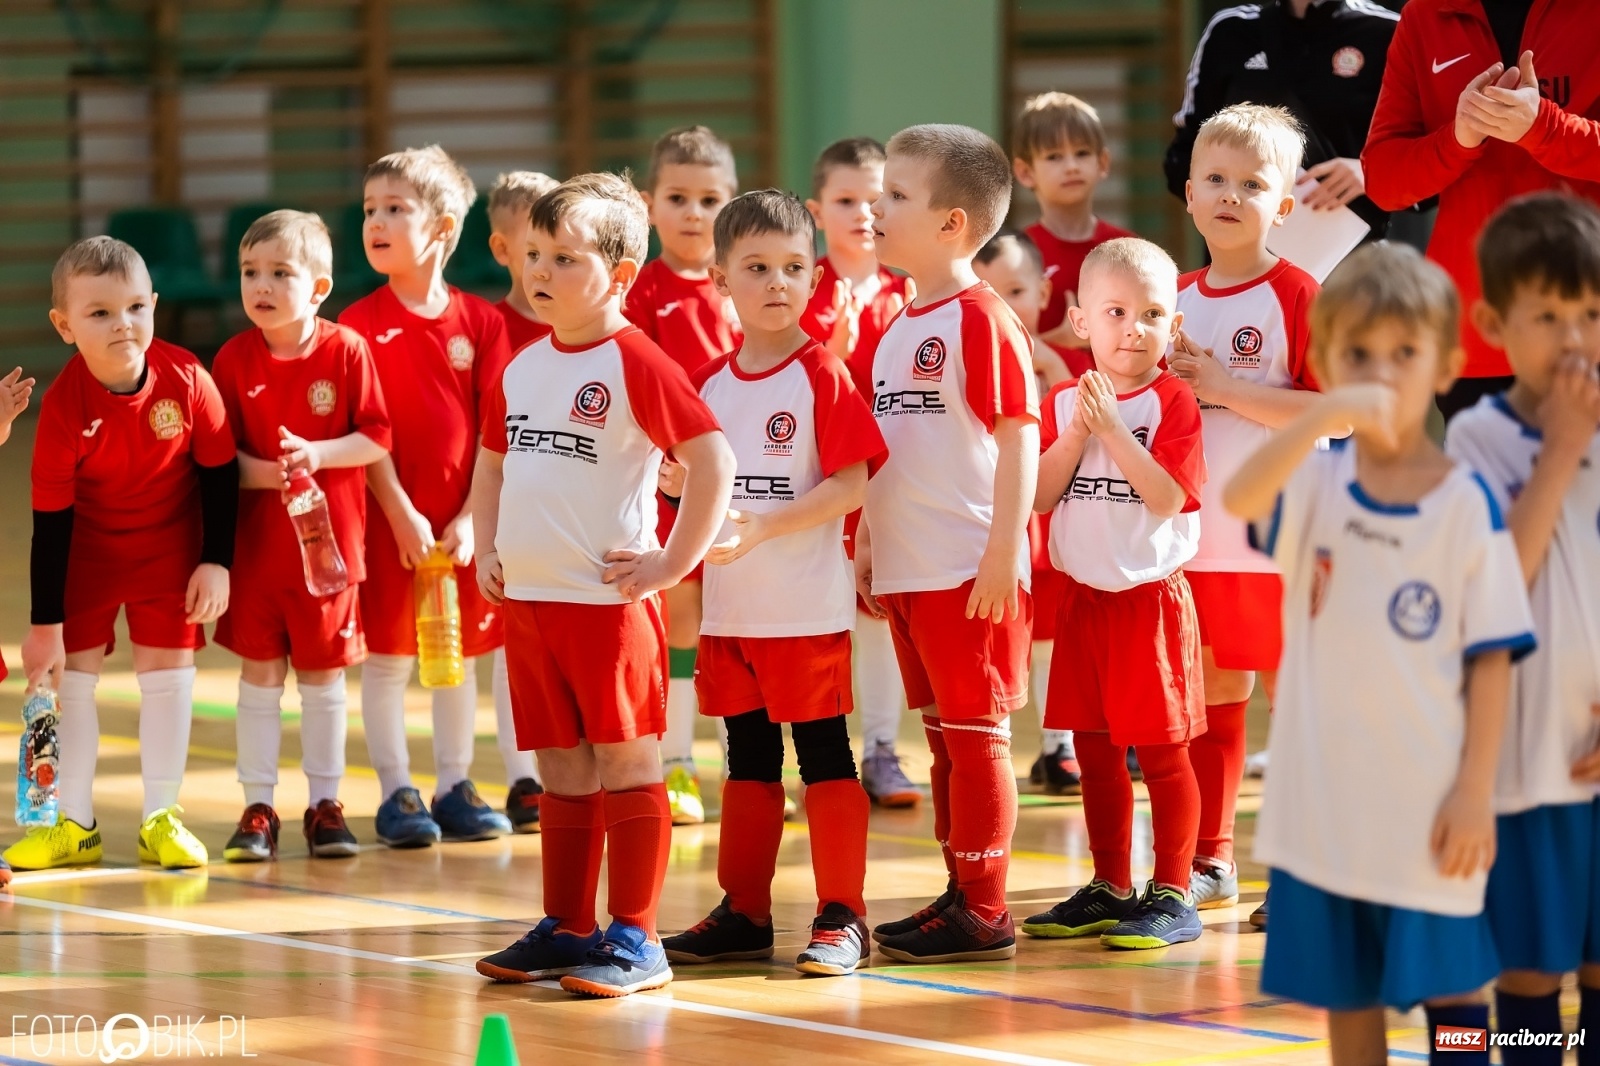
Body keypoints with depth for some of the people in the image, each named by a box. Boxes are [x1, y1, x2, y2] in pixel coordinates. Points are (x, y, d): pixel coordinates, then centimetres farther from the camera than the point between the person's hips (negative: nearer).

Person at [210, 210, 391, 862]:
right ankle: (258, 808, 12)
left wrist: (319, 455, -21)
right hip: (255, 542, 1)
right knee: (259, 671, 5)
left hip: (329, 540, -1)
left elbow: (376, 439, -6)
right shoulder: (234, 359, -4)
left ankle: (324, 804, 18)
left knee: (323, 673, 8)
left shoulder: (347, 351, -7)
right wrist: (257, 471, -21)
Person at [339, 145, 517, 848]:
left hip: (462, 520, 2)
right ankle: (395, 795, 8)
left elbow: (494, 431, 0)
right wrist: (401, 513, -15)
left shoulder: (480, 322, 1)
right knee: (387, 655, 0)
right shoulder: (360, 325, -5)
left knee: (459, 653, 10)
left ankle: (455, 790, 19)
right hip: (390, 516, -2)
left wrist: (471, 518, -8)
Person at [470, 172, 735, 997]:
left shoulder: (635, 363, -11)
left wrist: (671, 565, -14)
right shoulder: (522, 368, 11)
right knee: (562, 770, 14)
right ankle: (565, 928, 21)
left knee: (624, 765, -2)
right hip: (528, 599, 7)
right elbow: (492, 464, 25)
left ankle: (634, 937, 2)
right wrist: (488, 551, 12)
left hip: (608, 598, -7)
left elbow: (714, 462, -15)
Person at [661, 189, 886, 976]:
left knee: (823, 755, -1)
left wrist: (761, 527, -22)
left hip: (807, 606, -6)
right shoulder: (709, 382, 9)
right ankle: (744, 912, 21)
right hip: (729, 606, 6)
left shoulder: (823, 375, -9)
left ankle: (841, 917, 3)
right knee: (748, 758, 13)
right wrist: (678, 483, -6)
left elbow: (851, 484, -15)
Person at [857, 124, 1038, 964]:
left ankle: (984, 911, 1)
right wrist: (867, 544, 19)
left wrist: (1005, 551, -20)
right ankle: (961, 895, 20)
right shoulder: (898, 327, 14)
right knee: (943, 736, 13)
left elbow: (1018, 437, -16)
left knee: (975, 736, -3)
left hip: (968, 575, -9)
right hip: (907, 572, 9)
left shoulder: (980, 319, -13)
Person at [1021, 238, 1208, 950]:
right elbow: (1039, 495, -2)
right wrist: (1078, 432, -14)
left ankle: (1172, 894, 5)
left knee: (1161, 751, 0)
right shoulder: (1064, 403, 7)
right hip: (1084, 597, 5)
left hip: (1151, 592, -5)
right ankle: (1109, 889, 23)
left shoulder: (1173, 402, -8)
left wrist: (1113, 429, -22)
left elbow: (1168, 496, -19)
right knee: (1094, 750, 12)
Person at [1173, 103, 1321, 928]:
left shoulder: (1296, 296, -9)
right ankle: (1209, 859, 24)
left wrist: (1227, 389, -19)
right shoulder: (1181, 301, 11)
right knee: (1212, 693, 14)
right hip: (1195, 540, 6)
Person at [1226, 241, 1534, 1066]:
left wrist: (1475, 789, -10)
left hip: (1430, 804, -3)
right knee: (1346, 997, 13)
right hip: (1326, 799, 3)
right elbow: (1239, 499, -24)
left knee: (1450, 994, 5)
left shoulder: (1467, 503, -7)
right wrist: (1326, 416, -39)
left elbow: (1492, 657, -5)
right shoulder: (1318, 484, -2)